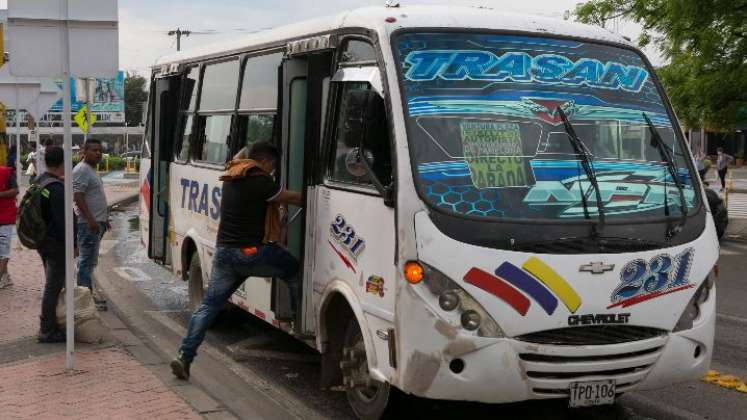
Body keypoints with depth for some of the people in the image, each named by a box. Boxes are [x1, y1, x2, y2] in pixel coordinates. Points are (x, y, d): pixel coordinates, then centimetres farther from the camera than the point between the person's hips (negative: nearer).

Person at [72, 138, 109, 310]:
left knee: (90, 260, 15)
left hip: (97, 222, 10)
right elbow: (78, 196, -22)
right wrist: (90, 219, -26)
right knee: (87, 260, -8)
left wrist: (104, 218, 25)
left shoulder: (92, 170, 18)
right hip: (88, 223, -10)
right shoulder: (81, 170, -14)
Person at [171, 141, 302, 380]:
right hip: (251, 252, -7)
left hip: (223, 251, 8)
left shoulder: (231, 179, 14)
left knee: (209, 305, 9)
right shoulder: (260, 181, -12)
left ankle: (184, 356, 4)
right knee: (295, 270, 13)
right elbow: (291, 198, -6)